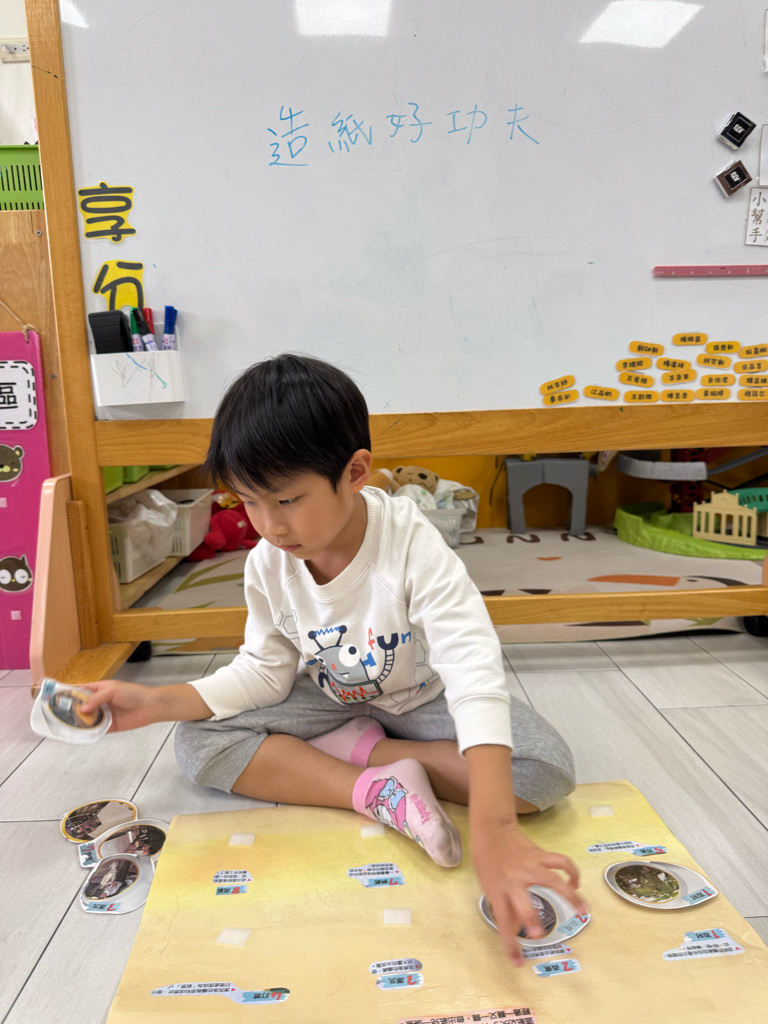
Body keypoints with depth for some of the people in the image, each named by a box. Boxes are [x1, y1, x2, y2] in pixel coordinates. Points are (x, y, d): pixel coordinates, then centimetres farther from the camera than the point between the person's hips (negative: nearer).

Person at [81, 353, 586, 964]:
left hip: (425, 699, -3)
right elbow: (265, 672, -6)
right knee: (198, 743, -16)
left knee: (549, 771, -28)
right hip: (332, 699, 4)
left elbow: (475, 679, -44)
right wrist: (158, 702, -19)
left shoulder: (416, 551, -34)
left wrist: (492, 829, -57)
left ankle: (355, 750, -15)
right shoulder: (268, 564, -16)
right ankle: (379, 789, -22)